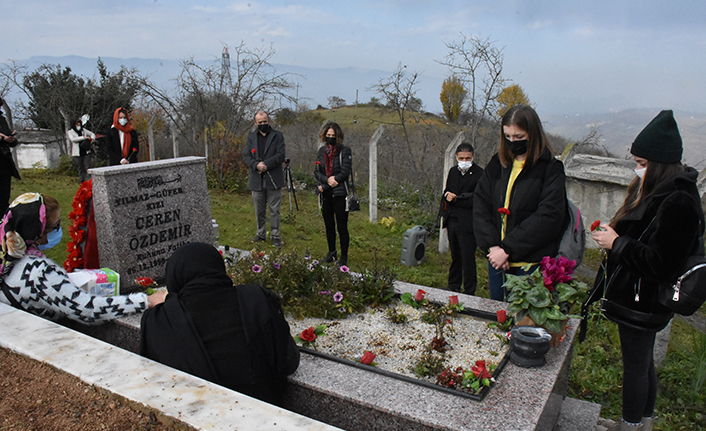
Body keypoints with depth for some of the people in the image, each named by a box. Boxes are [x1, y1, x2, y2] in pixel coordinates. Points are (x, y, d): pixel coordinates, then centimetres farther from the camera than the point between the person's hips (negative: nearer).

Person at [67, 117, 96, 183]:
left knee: (88, 167, -6)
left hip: (86, 152, 2)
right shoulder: (70, 132, 2)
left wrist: (92, 138, -4)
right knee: (80, 168, 4)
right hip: (77, 154, -2)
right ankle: (81, 181, 14)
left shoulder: (83, 130, 11)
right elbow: (73, 139, -16)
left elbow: (92, 134, 20)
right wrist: (83, 137, -20)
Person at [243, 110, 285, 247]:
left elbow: (280, 155, -6)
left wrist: (265, 164, -16)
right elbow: (246, 155, 3)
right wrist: (257, 165, -15)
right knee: (259, 210, 12)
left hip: (273, 179, -3)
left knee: (274, 210, 1)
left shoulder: (277, 135, 4)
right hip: (256, 180, 3)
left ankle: (275, 236, 10)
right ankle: (261, 234, 25)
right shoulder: (251, 137, 13)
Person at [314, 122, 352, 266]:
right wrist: (327, 180, -16)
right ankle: (332, 253, 27)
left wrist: (324, 186, -12)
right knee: (329, 225, 13)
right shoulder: (321, 151, 12)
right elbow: (317, 171, 5)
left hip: (339, 194, -5)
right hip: (326, 195, 5)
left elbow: (345, 172, -12)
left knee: (342, 226, -3)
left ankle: (344, 256, 7)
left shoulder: (345, 151, -3)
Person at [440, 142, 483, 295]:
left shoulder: (479, 174, -9)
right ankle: (454, 286, 31)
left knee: (468, 258, -1)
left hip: (467, 223, -6)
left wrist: (456, 198, -14)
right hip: (452, 220, 6)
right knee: (455, 256, 18)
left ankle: (469, 292, 11)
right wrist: (445, 216, 12)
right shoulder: (453, 172, 12)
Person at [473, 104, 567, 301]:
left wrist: (508, 248, -18)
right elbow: (480, 204, 4)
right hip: (497, 260, 5)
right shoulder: (497, 163, 9)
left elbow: (548, 217, -15)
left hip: (532, 264, -5)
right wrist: (492, 245, -10)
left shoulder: (550, 169, -6)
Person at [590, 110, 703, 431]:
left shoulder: (678, 203, -24)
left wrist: (617, 243, -20)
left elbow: (659, 263, -27)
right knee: (643, 363, 23)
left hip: (642, 304, -10)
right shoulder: (659, 193, 8)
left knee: (635, 366, 7)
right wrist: (614, 235, 3)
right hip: (638, 298, 10)